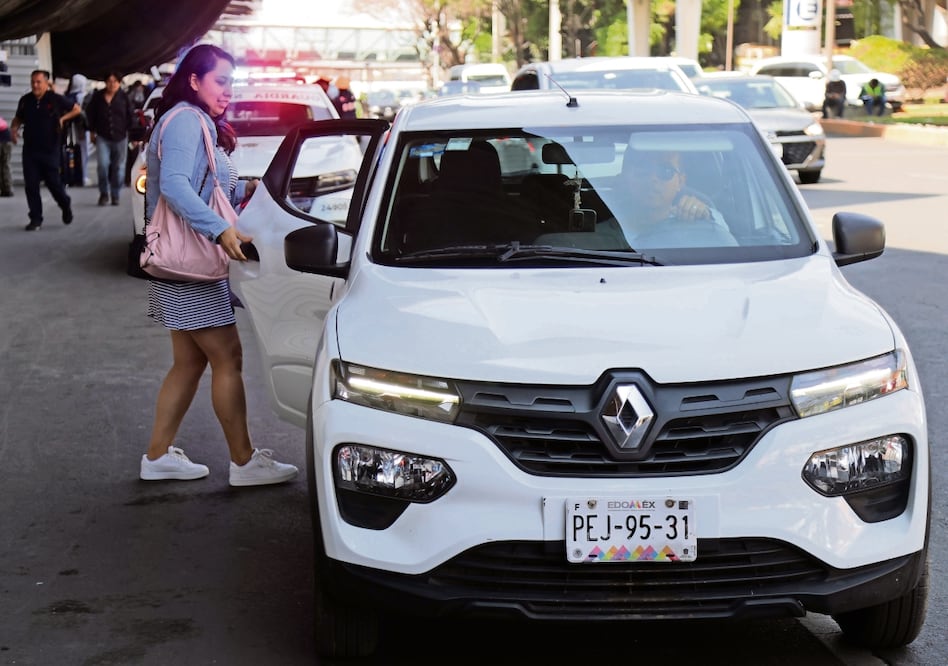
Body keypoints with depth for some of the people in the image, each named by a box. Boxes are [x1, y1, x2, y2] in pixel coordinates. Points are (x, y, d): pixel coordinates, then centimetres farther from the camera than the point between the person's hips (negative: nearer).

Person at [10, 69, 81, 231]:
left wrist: (62, 118, -7)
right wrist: (14, 129, -1)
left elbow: (77, 109, 7)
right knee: (31, 185, -1)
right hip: (30, 150, 3)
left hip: (51, 150, -3)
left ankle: (66, 205, 31)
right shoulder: (25, 100, 5)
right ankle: (36, 219, 7)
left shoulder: (56, 99, -4)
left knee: (53, 182, 2)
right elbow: (18, 119, 20)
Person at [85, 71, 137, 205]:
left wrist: (127, 129, 3)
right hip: (102, 137, 0)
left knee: (118, 167, 6)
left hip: (120, 137, 0)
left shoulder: (124, 97, -2)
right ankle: (103, 193, 4)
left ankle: (115, 195, 19)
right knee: (102, 164, -13)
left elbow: (131, 115, 6)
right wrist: (92, 131, 11)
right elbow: (90, 114, 12)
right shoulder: (98, 96, 2)